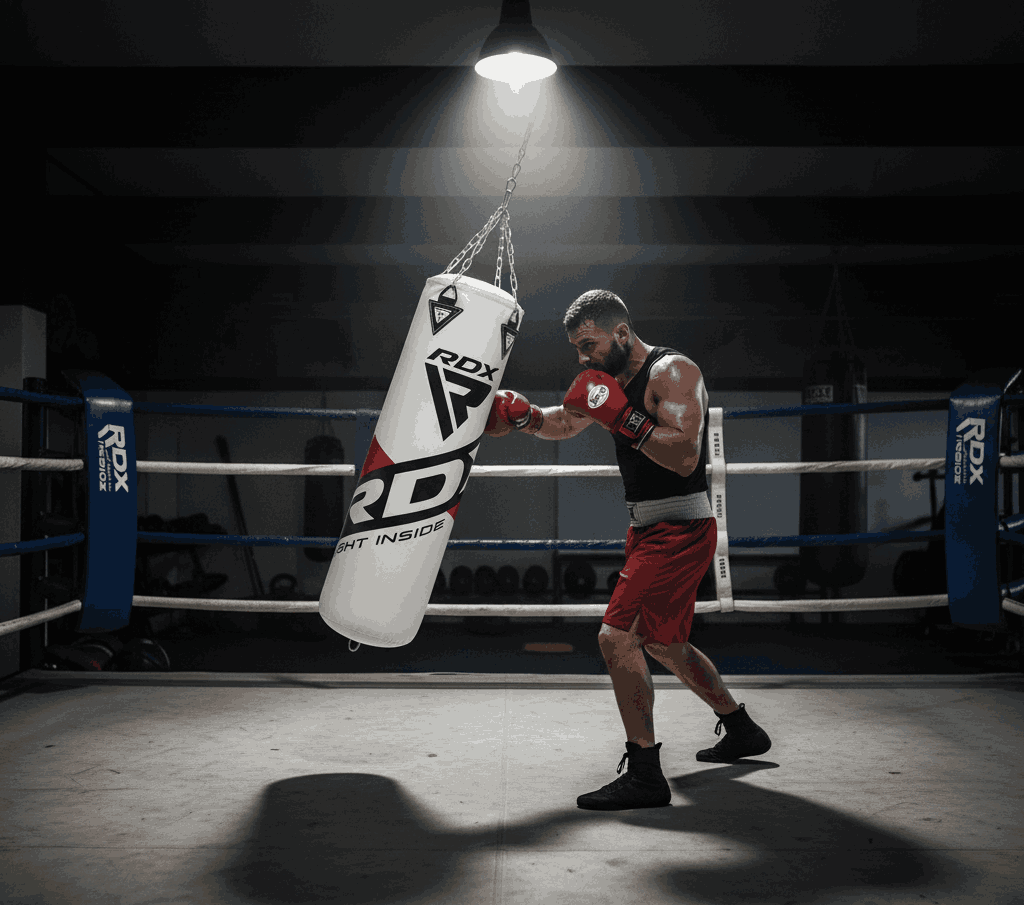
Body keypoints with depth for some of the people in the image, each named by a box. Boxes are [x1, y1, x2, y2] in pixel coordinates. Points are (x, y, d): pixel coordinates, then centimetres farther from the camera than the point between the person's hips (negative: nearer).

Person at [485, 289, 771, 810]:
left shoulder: (673, 372, -15)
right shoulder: (615, 378, 12)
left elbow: (685, 456, -25)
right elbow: (565, 425, 23)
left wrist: (621, 415, -29)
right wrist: (524, 416, 4)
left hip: (679, 530, -10)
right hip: (649, 529, 10)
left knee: (616, 637, -18)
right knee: (663, 644, 21)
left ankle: (645, 776, -12)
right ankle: (742, 732, 38)